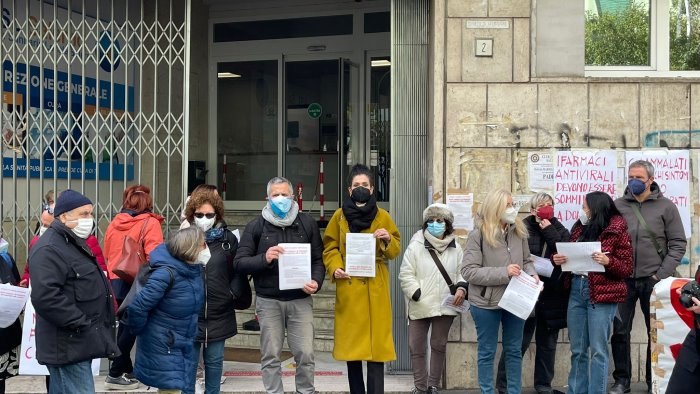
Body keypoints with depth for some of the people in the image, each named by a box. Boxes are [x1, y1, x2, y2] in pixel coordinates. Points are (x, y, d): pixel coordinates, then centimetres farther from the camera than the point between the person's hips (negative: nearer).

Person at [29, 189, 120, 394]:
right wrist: (81, 324, -23)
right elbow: (45, 296, -28)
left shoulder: (74, 243, 18)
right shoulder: (49, 249, -17)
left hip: (77, 342, 10)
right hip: (69, 345, -10)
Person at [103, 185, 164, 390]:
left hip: (116, 281, 6)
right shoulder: (150, 223, -9)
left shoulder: (114, 223, 6)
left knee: (125, 325, 17)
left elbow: (107, 253, 14)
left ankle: (127, 370, 27)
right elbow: (153, 256, -18)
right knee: (131, 328, 1)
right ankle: (115, 375, 1)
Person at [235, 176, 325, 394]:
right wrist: (264, 258, -17)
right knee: (270, 357, 3)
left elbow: (318, 259, 10)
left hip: (300, 300, 0)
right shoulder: (256, 226, 5)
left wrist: (316, 281, -9)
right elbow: (239, 262, 0)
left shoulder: (307, 223, 9)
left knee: (305, 355, -2)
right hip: (268, 301, 0)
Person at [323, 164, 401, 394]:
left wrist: (388, 240, -12)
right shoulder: (340, 216, 6)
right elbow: (329, 248, 8)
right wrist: (334, 269, -9)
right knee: (351, 344, 6)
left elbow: (395, 250, 9)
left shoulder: (382, 216, 7)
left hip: (374, 289, -1)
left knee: (376, 344, -5)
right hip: (349, 289, 1)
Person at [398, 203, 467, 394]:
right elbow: (405, 275, -7)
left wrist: (461, 287, -8)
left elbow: (462, 271, 12)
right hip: (420, 306, -2)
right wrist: (419, 296, -14)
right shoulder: (415, 246, -6)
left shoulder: (455, 248, 3)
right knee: (416, 348, 2)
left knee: (439, 346, 13)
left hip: (445, 306, 2)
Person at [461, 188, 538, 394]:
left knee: (514, 351, 16)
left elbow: (526, 260, 14)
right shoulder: (478, 234, -14)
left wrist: (531, 273, -9)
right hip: (487, 303, -5)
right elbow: (468, 271, -18)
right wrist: (503, 272, -23)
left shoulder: (519, 231, 0)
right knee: (487, 353, 9)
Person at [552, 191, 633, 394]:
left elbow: (627, 269, -5)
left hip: (602, 294, -5)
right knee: (577, 350, 12)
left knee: (598, 350, 0)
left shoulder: (618, 232, -6)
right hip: (576, 290, 6)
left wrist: (607, 261, -22)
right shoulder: (579, 228, 9)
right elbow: (569, 255, 17)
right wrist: (558, 258, -4)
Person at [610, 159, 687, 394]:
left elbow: (678, 244, -1)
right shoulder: (617, 206, 6)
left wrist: (662, 274, -10)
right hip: (622, 279, 1)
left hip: (653, 280, -1)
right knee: (619, 331, 3)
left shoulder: (666, 207, 1)